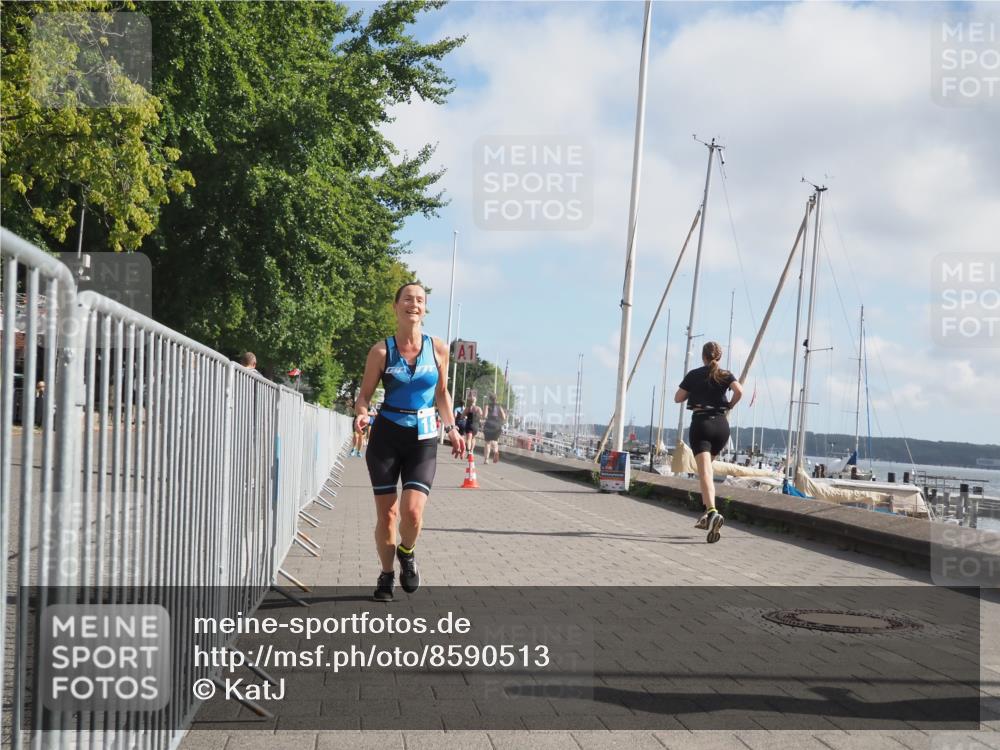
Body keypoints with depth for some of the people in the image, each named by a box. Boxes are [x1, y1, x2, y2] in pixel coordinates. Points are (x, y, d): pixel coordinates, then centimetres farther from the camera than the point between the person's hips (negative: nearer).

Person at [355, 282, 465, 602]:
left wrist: (451, 428, 6)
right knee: (386, 514, 3)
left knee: (412, 510, -16)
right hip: (386, 436, 0)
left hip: (423, 439, 1)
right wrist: (361, 414, -18)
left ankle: (406, 554, 17)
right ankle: (387, 575, 25)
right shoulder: (381, 351, -3)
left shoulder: (438, 349, 2)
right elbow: (364, 395, 2)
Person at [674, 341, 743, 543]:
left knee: (705, 472, -16)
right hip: (721, 424, 3)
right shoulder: (726, 375, 9)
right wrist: (730, 404, 8)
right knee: (706, 468, 22)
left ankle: (713, 512, -40)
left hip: (700, 423, -3)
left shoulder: (694, 375, 8)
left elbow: (677, 398, 10)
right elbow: (739, 391, -10)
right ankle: (707, 516, 18)